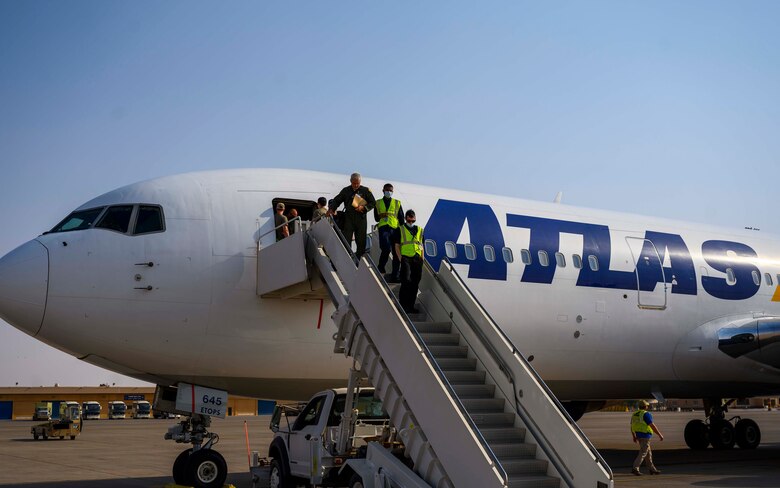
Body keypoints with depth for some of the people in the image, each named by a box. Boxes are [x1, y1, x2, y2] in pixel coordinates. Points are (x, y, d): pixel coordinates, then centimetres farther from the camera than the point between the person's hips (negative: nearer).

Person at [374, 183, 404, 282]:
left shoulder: (397, 203, 19)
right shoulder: (378, 203, 18)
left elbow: (401, 218, 17)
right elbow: (376, 218, 17)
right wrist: (381, 216, -5)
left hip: (395, 228, 2)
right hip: (383, 228, -2)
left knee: (396, 253, -4)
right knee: (386, 248, -22)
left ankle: (394, 276, 1)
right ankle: (381, 267, 3)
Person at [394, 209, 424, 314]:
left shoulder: (420, 230, 17)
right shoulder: (400, 230, 6)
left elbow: (421, 246, 17)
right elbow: (397, 246, 2)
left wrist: (422, 259, 7)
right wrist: (400, 258, -8)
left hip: (417, 259, 4)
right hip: (406, 258, -4)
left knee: (415, 283, 5)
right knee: (406, 281, -14)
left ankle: (411, 306, 12)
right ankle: (403, 305, -9)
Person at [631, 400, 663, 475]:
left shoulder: (635, 414, 11)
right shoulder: (646, 414, -14)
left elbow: (632, 426, 15)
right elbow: (652, 426, -18)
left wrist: (634, 437, 23)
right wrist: (660, 434, -12)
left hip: (638, 435, 8)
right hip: (645, 436, -8)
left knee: (648, 453, 15)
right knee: (642, 453, -7)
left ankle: (652, 469, 20)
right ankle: (635, 468, -14)